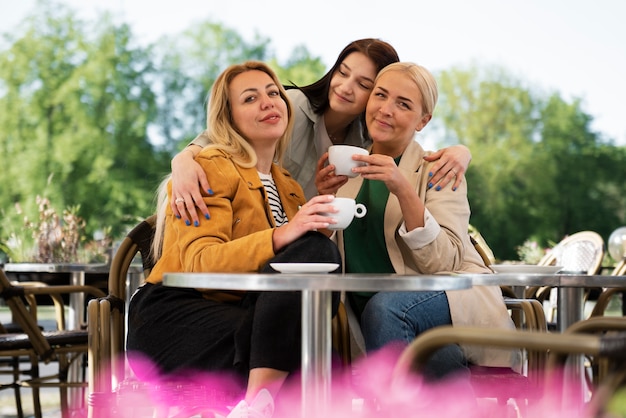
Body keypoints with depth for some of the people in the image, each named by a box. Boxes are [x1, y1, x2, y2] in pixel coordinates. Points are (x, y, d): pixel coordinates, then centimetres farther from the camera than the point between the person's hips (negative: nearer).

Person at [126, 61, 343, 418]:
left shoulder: (290, 188, 21)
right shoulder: (211, 168, -2)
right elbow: (200, 262, -17)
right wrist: (280, 236, -29)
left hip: (241, 313, 6)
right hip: (175, 315, -6)